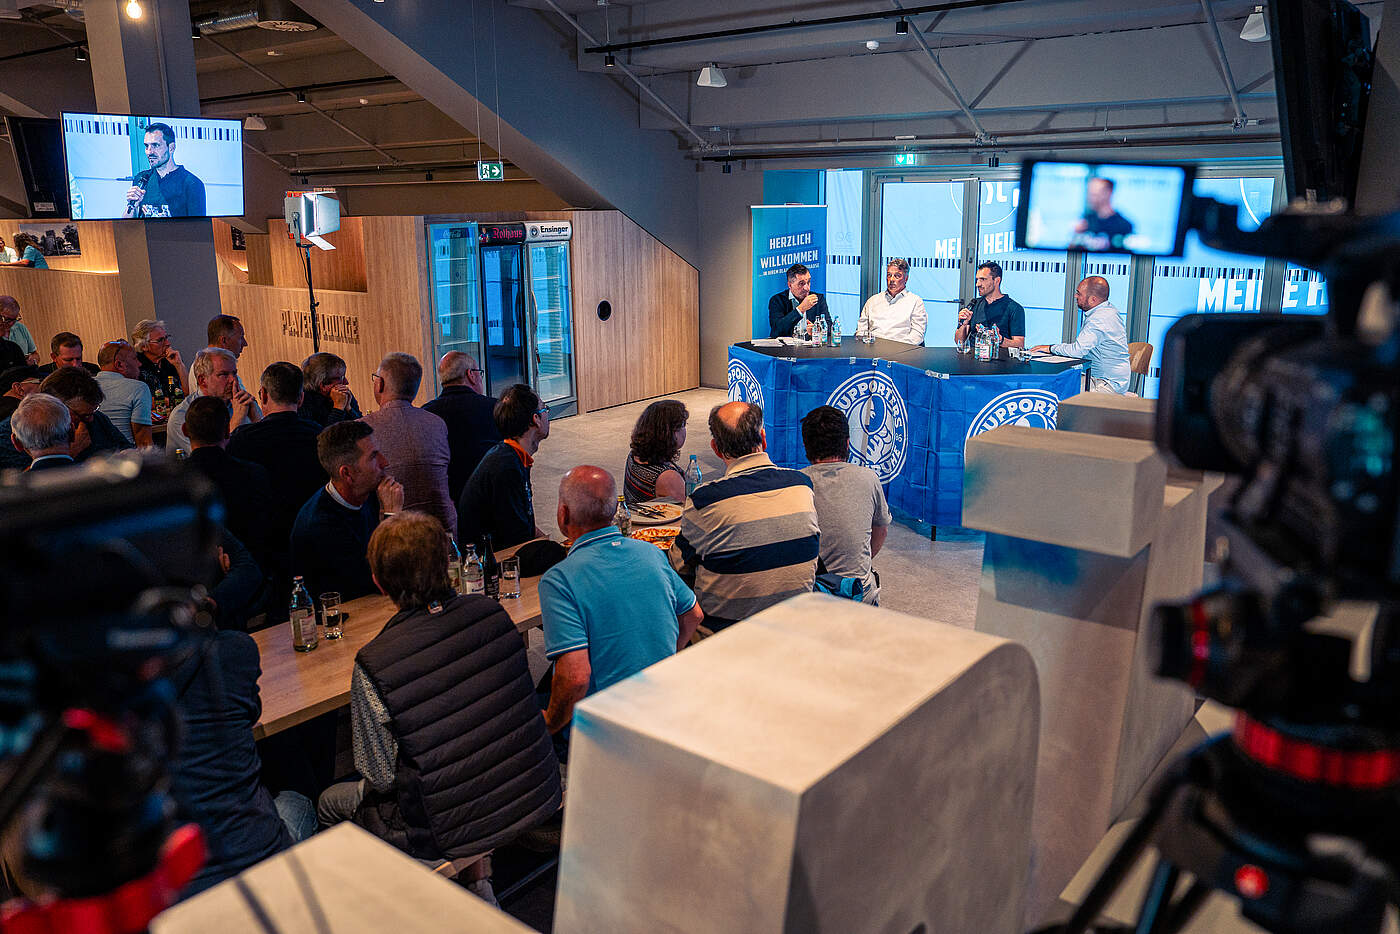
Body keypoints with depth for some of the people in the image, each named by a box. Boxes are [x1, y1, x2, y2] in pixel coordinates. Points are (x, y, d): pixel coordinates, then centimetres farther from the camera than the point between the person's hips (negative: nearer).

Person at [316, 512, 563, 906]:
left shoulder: (372, 666, -23)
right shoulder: (490, 611, -11)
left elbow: (382, 777, -13)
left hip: (454, 834, -4)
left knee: (330, 803, 21)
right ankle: (478, 879, 32)